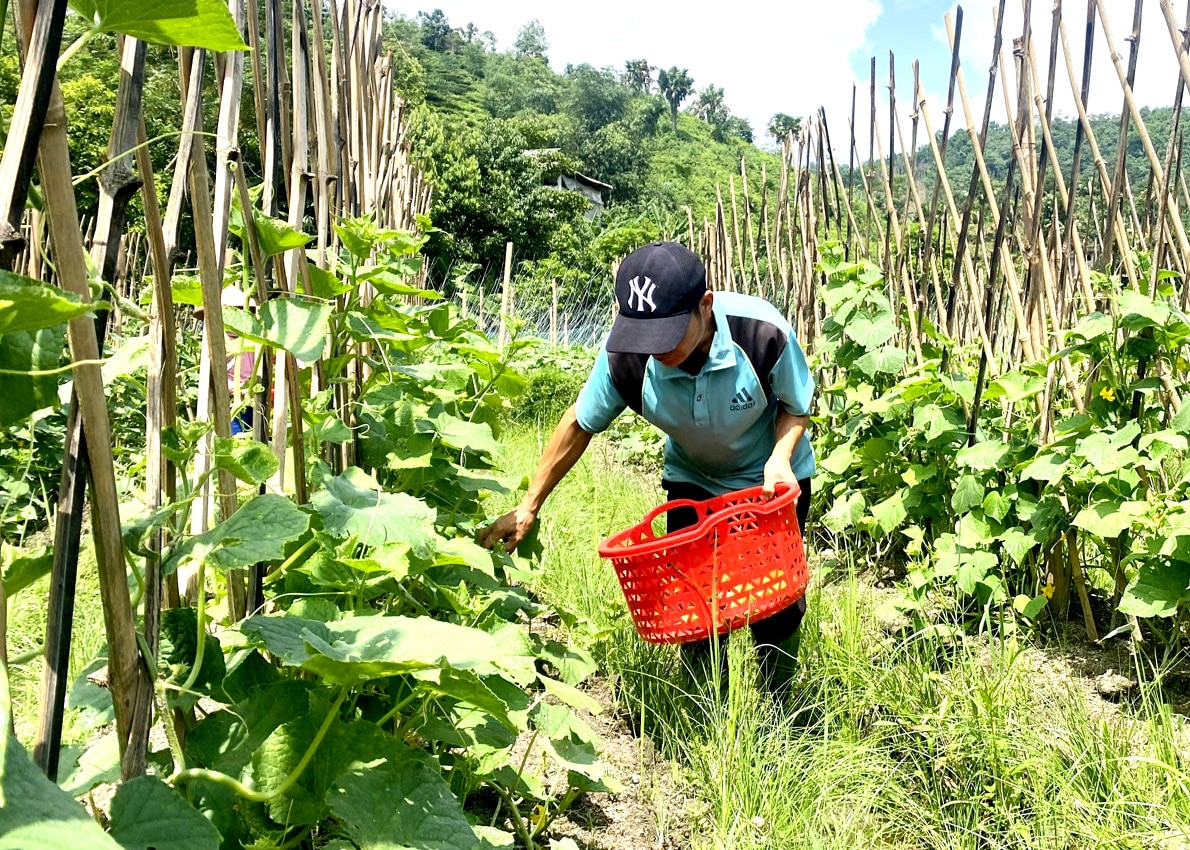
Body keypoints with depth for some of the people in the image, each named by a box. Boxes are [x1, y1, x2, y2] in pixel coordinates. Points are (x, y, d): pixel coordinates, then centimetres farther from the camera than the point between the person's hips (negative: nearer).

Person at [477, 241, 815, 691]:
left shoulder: (764, 332, -35)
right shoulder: (624, 354, -31)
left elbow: (797, 408, -14)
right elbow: (580, 424, -13)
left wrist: (780, 458, -35)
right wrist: (528, 507, -13)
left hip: (772, 478, -1)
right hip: (693, 478, 2)